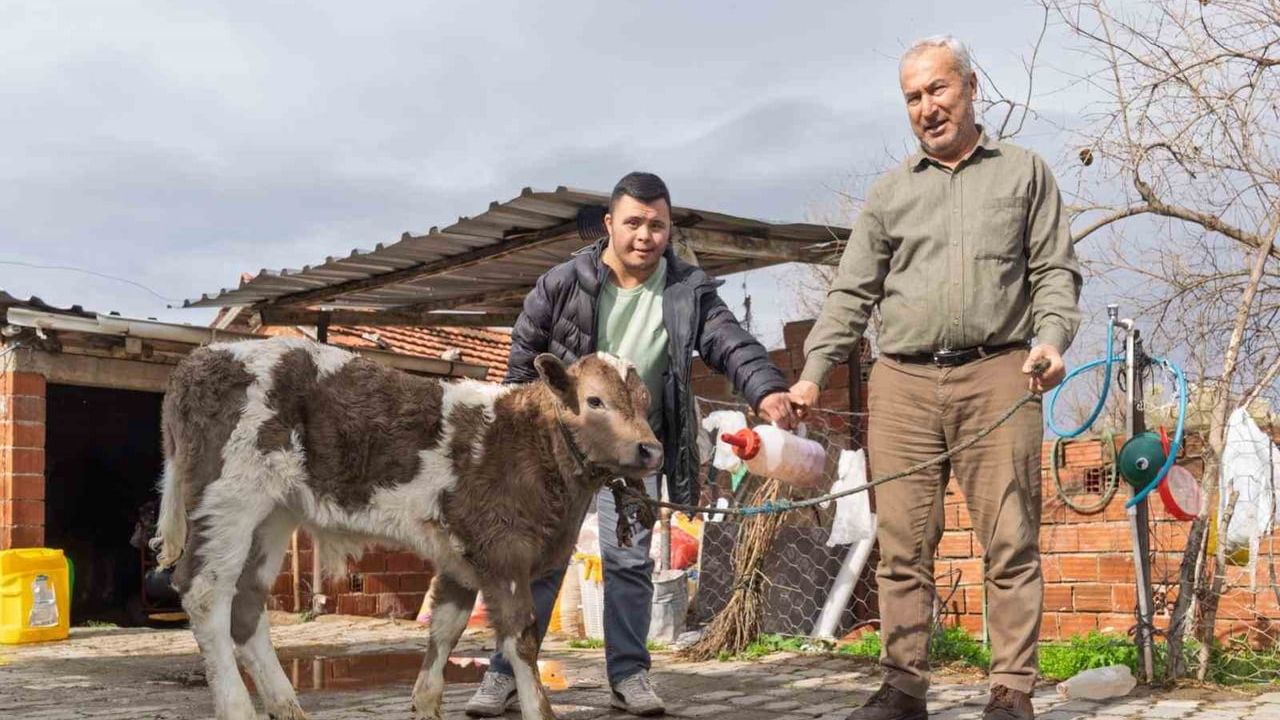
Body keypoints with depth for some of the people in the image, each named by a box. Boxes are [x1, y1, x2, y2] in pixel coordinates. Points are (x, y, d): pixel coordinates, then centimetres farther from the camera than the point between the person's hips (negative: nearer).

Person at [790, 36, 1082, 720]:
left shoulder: (1024, 171, 14)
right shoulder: (889, 190, 18)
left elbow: (1055, 270, 9)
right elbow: (851, 293, 14)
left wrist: (1053, 336, -10)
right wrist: (812, 373, 3)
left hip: (997, 375, -2)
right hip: (903, 382, 2)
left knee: (1009, 541, -4)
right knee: (903, 544, 1)